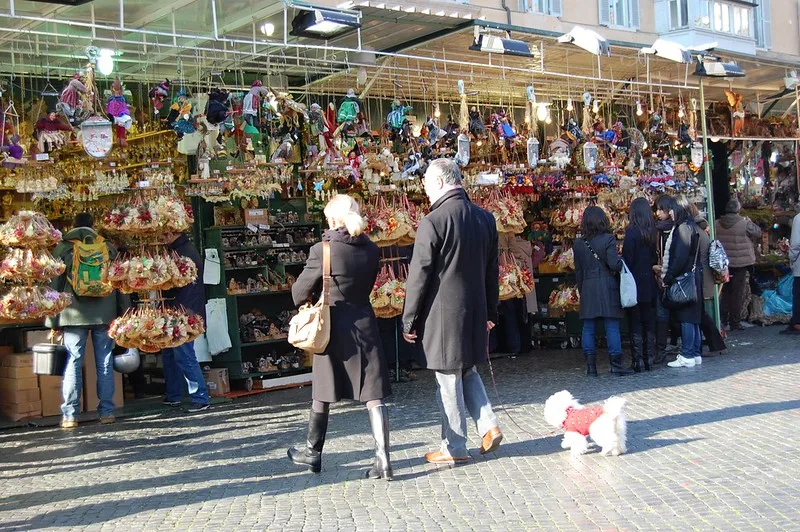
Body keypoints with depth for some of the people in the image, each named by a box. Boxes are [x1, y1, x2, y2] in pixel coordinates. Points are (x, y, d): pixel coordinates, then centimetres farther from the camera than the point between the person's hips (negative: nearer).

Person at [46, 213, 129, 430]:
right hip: (104, 314, 1)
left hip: (74, 314, -1)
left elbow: (54, 285, 3)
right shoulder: (108, 247, 8)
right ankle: (106, 411, 9)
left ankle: (70, 414, 1)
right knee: (104, 363, 6)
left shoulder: (62, 248, 4)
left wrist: (52, 322, 6)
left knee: (73, 363, 2)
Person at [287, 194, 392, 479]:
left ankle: (313, 453, 29)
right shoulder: (371, 249, 1)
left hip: (334, 328, -3)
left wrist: (305, 303, 18)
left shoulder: (323, 250, -14)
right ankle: (383, 459, -4)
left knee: (323, 394, 14)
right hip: (365, 324, 3)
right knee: (373, 396, 2)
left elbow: (299, 292, -4)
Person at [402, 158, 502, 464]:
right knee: (467, 370, 23)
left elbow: (419, 276, -13)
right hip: (475, 311, 7)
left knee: (448, 379, 3)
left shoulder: (433, 222, -16)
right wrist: (491, 311, 20)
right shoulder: (485, 218, 5)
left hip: (442, 313, -6)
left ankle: (454, 448, 13)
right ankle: (488, 427, 14)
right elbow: (492, 270, 12)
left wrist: (409, 320, -5)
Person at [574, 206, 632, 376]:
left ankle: (590, 366, 6)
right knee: (612, 327, -1)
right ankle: (616, 365, 1)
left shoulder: (578, 244, 7)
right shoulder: (608, 239, -7)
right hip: (607, 286, -4)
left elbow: (578, 271, 10)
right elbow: (614, 264, -16)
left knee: (588, 328, 6)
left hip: (587, 288, 4)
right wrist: (622, 261, 5)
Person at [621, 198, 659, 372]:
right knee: (649, 322, 12)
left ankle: (638, 361, 0)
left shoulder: (632, 231, -13)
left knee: (635, 324, 0)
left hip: (635, 285, -6)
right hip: (650, 284, 6)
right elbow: (656, 257, 8)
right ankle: (649, 359, 16)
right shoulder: (653, 231, 3)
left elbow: (627, 259, -14)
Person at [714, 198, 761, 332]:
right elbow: (758, 232, -1)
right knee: (737, 293, 3)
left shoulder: (717, 224, -4)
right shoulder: (745, 223, -16)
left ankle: (723, 319, 19)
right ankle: (734, 323, 6)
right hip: (740, 262, -4)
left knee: (725, 292, 17)